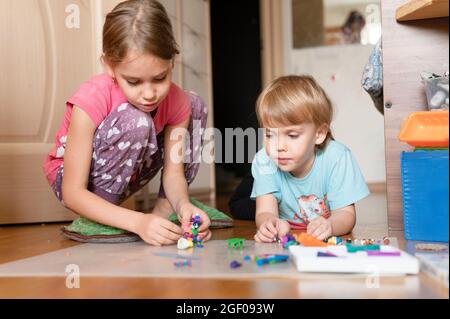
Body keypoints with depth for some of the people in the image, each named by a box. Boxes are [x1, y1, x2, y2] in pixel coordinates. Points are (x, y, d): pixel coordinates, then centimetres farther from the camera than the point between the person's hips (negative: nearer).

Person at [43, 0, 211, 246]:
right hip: (76, 181, -5)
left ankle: (164, 207, -2)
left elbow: (173, 171, -14)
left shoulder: (178, 103, -19)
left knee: (195, 106, -5)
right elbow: (72, 194, -31)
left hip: (124, 176, 6)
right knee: (135, 122, -35)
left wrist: (182, 203, -38)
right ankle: (93, 222, -16)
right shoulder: (91, 100, -33)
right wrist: (138, 221, -44)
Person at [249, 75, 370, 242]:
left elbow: (346, 214, -20)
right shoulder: (264, 161, -16)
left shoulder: (336, 158, -21)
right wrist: (269, 222, -49)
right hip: (284, 242, 0)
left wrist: (329, 225, -45)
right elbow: (265, 212, -23)